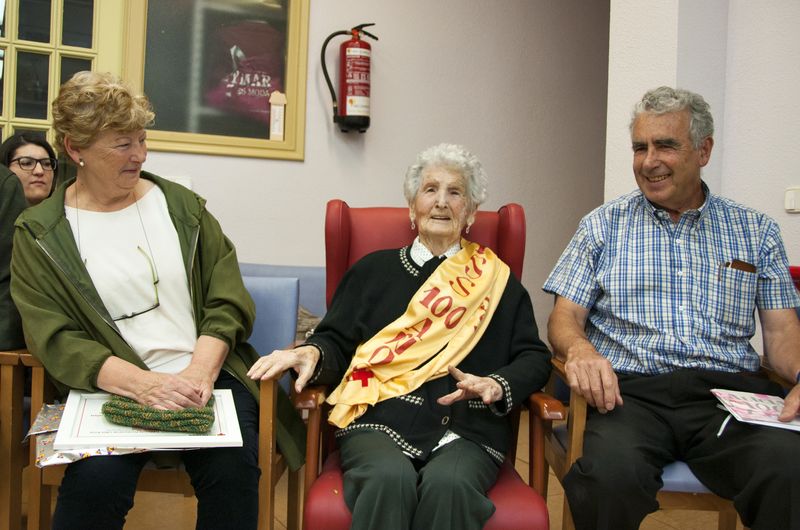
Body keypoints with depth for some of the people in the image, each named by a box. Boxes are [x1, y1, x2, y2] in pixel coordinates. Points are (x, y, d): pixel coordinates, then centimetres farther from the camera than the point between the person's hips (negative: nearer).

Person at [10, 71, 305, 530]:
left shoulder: (181, 205, 12)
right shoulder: (38, 234, 7)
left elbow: (230, 302, 6)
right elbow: (56, 341, -4)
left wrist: (198, 372, -11)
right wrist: (143, 383, -19)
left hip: (204, 375, 1)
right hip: (112, 387, -1)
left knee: (232, 466, -27)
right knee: (98, 475, -30)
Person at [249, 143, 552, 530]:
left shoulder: (496, 278, 18)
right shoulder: (374, 270, 19)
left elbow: (533, 357, 12)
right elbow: (338, 343, 15)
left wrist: (497, 386, -9)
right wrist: (312, 353, -9)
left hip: (466, 428, 0)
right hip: (379, 419, 0)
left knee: (448, 483, -33)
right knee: (390, 478, -33)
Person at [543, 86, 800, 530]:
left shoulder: (755, 230, 17)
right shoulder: (603, 226, 13)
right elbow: (565, 317, 8)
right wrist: (578, 348, -17)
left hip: (730, 392, 1)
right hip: (631, 391, -1)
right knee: (611, 474, -34)